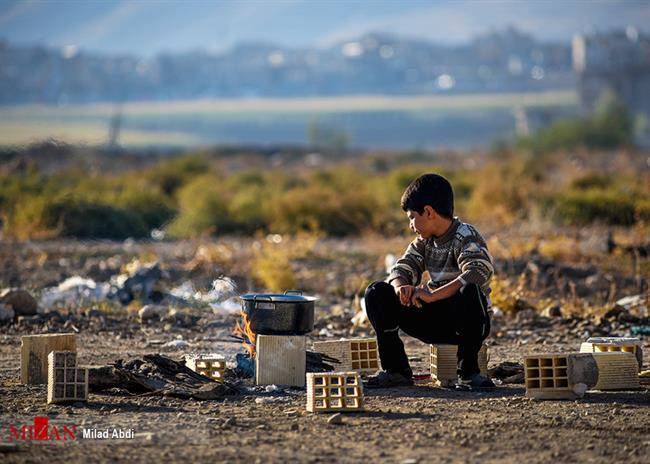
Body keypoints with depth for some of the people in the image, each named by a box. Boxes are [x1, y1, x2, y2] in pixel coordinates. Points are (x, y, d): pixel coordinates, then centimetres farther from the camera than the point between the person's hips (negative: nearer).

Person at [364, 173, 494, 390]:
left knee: (470, 292, -41)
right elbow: (402, 269, 4)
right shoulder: (424, 241, 9)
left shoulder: (465, 237, -15)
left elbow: (479, 272, -33)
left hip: (467, 321, -6)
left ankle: (468, 371, -24)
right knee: (376, 294, -6)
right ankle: (395, 368, -3)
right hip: (436, 322, 6)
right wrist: (400, 287, -22)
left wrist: (432, 295, -39)